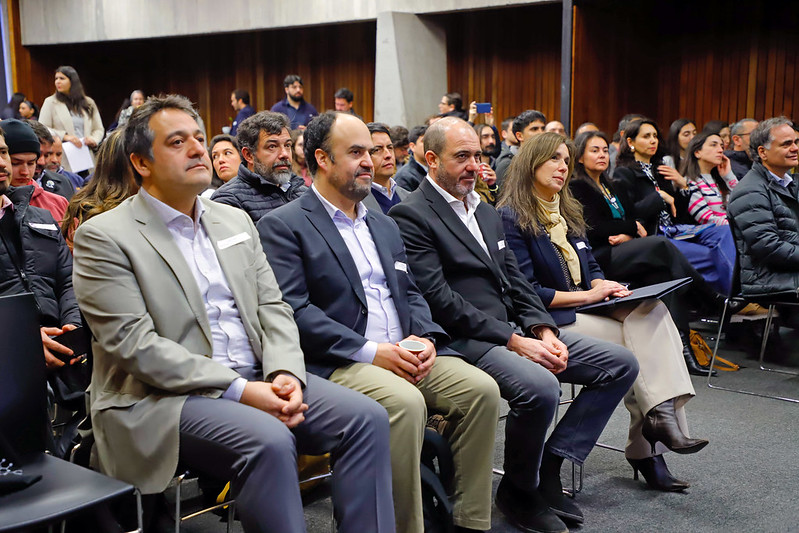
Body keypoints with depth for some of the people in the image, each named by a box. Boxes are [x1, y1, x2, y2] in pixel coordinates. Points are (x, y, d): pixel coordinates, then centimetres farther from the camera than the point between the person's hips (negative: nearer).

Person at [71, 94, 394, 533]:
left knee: (366, 417, -12)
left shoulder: (235, 221, 16)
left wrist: (285, 375, -9)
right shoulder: (103, 237, -4)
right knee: (269, 442, -33)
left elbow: (272, 308, 12)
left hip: (257, 380, 6)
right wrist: (238, 391, -20)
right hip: (163, 397, -6)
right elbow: (135, 344, -14)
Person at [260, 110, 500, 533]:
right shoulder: (283, 225, -1)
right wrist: (369, 351, -18)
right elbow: (293, 310, -12)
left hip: (406, 352, 7)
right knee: (405, 402, -33)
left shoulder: (383, 225, 23)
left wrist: (425, 338, -2)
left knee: (481, 388, -15)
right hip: (338, 362, -6)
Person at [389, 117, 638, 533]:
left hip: (514, 329, 9)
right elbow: (439, 299, -17)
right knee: (540, 386, -34)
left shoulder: (487, 212, 20)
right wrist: (514, 342, -18)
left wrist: (544, 331, -2)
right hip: (463, 339, -9)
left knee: (621, 364, 2)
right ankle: (518, 491, -6)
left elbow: (515, 281, 17)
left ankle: (548, 466, 4)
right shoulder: (410, 216, -8)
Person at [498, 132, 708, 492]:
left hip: (584, 309, 7)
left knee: (653, 311, -20)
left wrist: (604, 285, -2)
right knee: (636, 342, -24)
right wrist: (587, 296, -14)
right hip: (548, 321, -7)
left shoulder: (567, 211, 19)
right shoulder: (511, 218, -8)